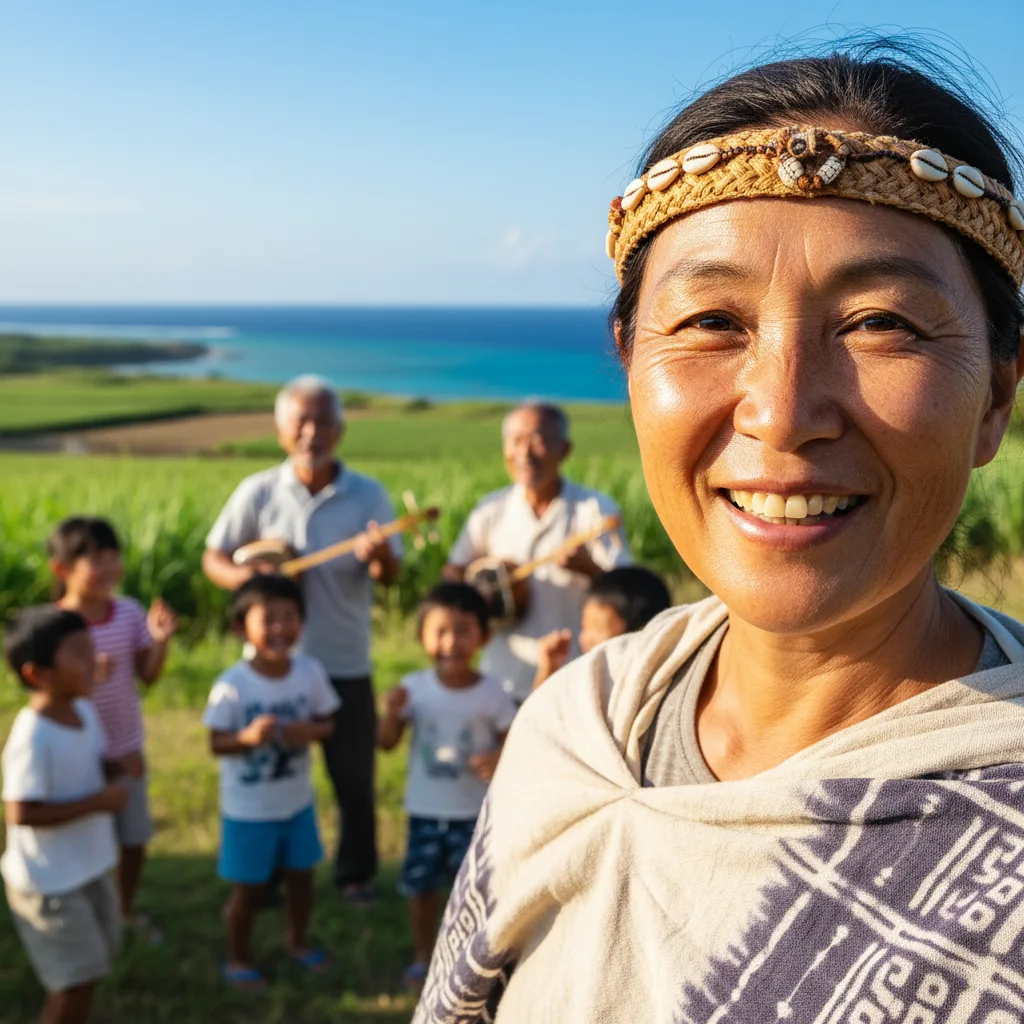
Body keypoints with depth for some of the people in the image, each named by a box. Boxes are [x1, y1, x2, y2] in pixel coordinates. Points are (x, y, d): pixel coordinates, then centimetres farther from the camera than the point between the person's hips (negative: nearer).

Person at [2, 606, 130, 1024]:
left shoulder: (84, 711, -2)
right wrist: (98, 802, -28)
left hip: (90, 866, 9)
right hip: (49, 881, -8)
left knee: (94, 960, 22)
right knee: (77, 978, 0)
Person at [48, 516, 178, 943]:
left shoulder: (130, 612, -8)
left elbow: (148, 676, -1)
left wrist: (161, 640, -18)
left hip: (127, 748, 4)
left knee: (134, 840, 18)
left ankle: (127, 911, 41)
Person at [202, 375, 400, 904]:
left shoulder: (367, 495, -5)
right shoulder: (258, 492, -5)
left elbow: (391, 575, -9)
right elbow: (213, 558, 2)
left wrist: (380, 557, -33)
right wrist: (247, 578, -20)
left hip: (345, 663, 0)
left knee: (354, 775, 10)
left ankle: (356, 872, 30)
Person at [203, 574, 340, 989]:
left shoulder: (310, 672, -11)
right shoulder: (232, 685, -22)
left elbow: (327, 722, -1)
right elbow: (216, 744, -16)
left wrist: (311, 731, -23)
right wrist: (248, 737, -35)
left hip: (297, 801, 4)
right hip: (248, 808, -4)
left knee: (301, 876, 20)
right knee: (249, 889, 11)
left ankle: (297, 940, 46)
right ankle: (239, 958, 35)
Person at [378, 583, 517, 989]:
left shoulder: (492, 692, -12)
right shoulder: (414, 686, -8)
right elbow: (387, 743, -5)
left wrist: (499, 758, -27)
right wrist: (392, 713, -25)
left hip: (475, 811, -2)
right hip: (424, 809, 2)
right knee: (421, 886, 13)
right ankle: (423, 956, 33)